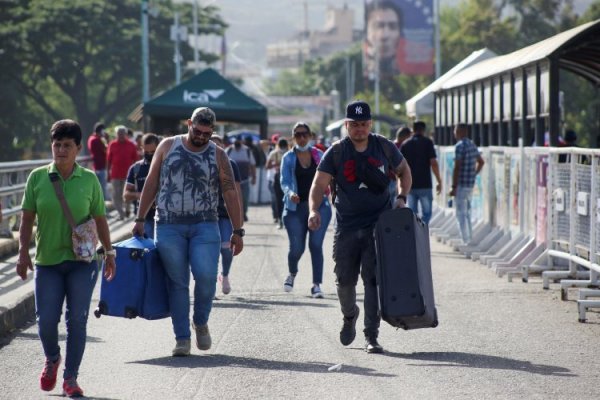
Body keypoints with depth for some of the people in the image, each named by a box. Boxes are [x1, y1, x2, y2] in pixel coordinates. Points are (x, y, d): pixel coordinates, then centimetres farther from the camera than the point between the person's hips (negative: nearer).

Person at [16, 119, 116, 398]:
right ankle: (52, 359, 30)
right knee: (46, 320, -2)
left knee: (77, 319, -2)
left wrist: (109, 252, 9)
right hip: (47, 261, 0)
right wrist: (23, 252, -3)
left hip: (82, 261, 0)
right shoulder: (38, 177, 0)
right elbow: (27, 218, 3)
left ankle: (70, 378, 9)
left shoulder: (89, 179, 1)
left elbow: (100, 219, 7)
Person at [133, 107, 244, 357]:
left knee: (206, 275, -15)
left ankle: (201, 322, 11)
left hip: (204, 226, 0)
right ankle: (182, 338, 6)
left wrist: (237, 231, 1)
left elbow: (230, 194, 5)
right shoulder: (168, 147, 6)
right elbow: (151, 184, 9)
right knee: (177, 282, 0)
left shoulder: (217, 156, 5)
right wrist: (140, 219, 6)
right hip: (169, 226, 0)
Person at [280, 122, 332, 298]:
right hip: (296, 207, 0)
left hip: (318, 205, 0)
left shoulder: (318, 155, 8)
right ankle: (292, 274, 34)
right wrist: (290, 193, -26)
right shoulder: (288, 158, 3)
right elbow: (284, 181, -6)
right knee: (296, 247, 1)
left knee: (316, 245, -10)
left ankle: (317, 285, -8)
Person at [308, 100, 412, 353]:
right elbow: (320, 184, -8)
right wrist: (314, 210, -26)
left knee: (373, 279, -8)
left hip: (378, 225, -1)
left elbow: (403, 171, 17)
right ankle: (349, 316, 38)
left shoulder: (384, 147, 2)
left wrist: (402, 198, 1)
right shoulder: (336, 152, -2)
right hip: (346, 226, 1)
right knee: (344, 280, 6)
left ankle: (371, 336, -5)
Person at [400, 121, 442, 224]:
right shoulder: (427, 142, -4)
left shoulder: (405, 144, 6)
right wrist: (439, 182, -3)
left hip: (410, 185, 3)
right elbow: (433, 163, -11)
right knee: (426, 213, 2)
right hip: (425, 184, -3)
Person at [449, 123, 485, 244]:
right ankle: (469, 240, 19)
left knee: (461, 213, -5)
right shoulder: (472, 145, 11)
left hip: (461, 184, -9)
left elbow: (457, 167, -19)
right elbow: (481, 162, 25)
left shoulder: (460, 146, -16)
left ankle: (465, 241, -7)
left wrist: (453, 187, -17)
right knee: (467, 213, 17)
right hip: (471, 184, 9)